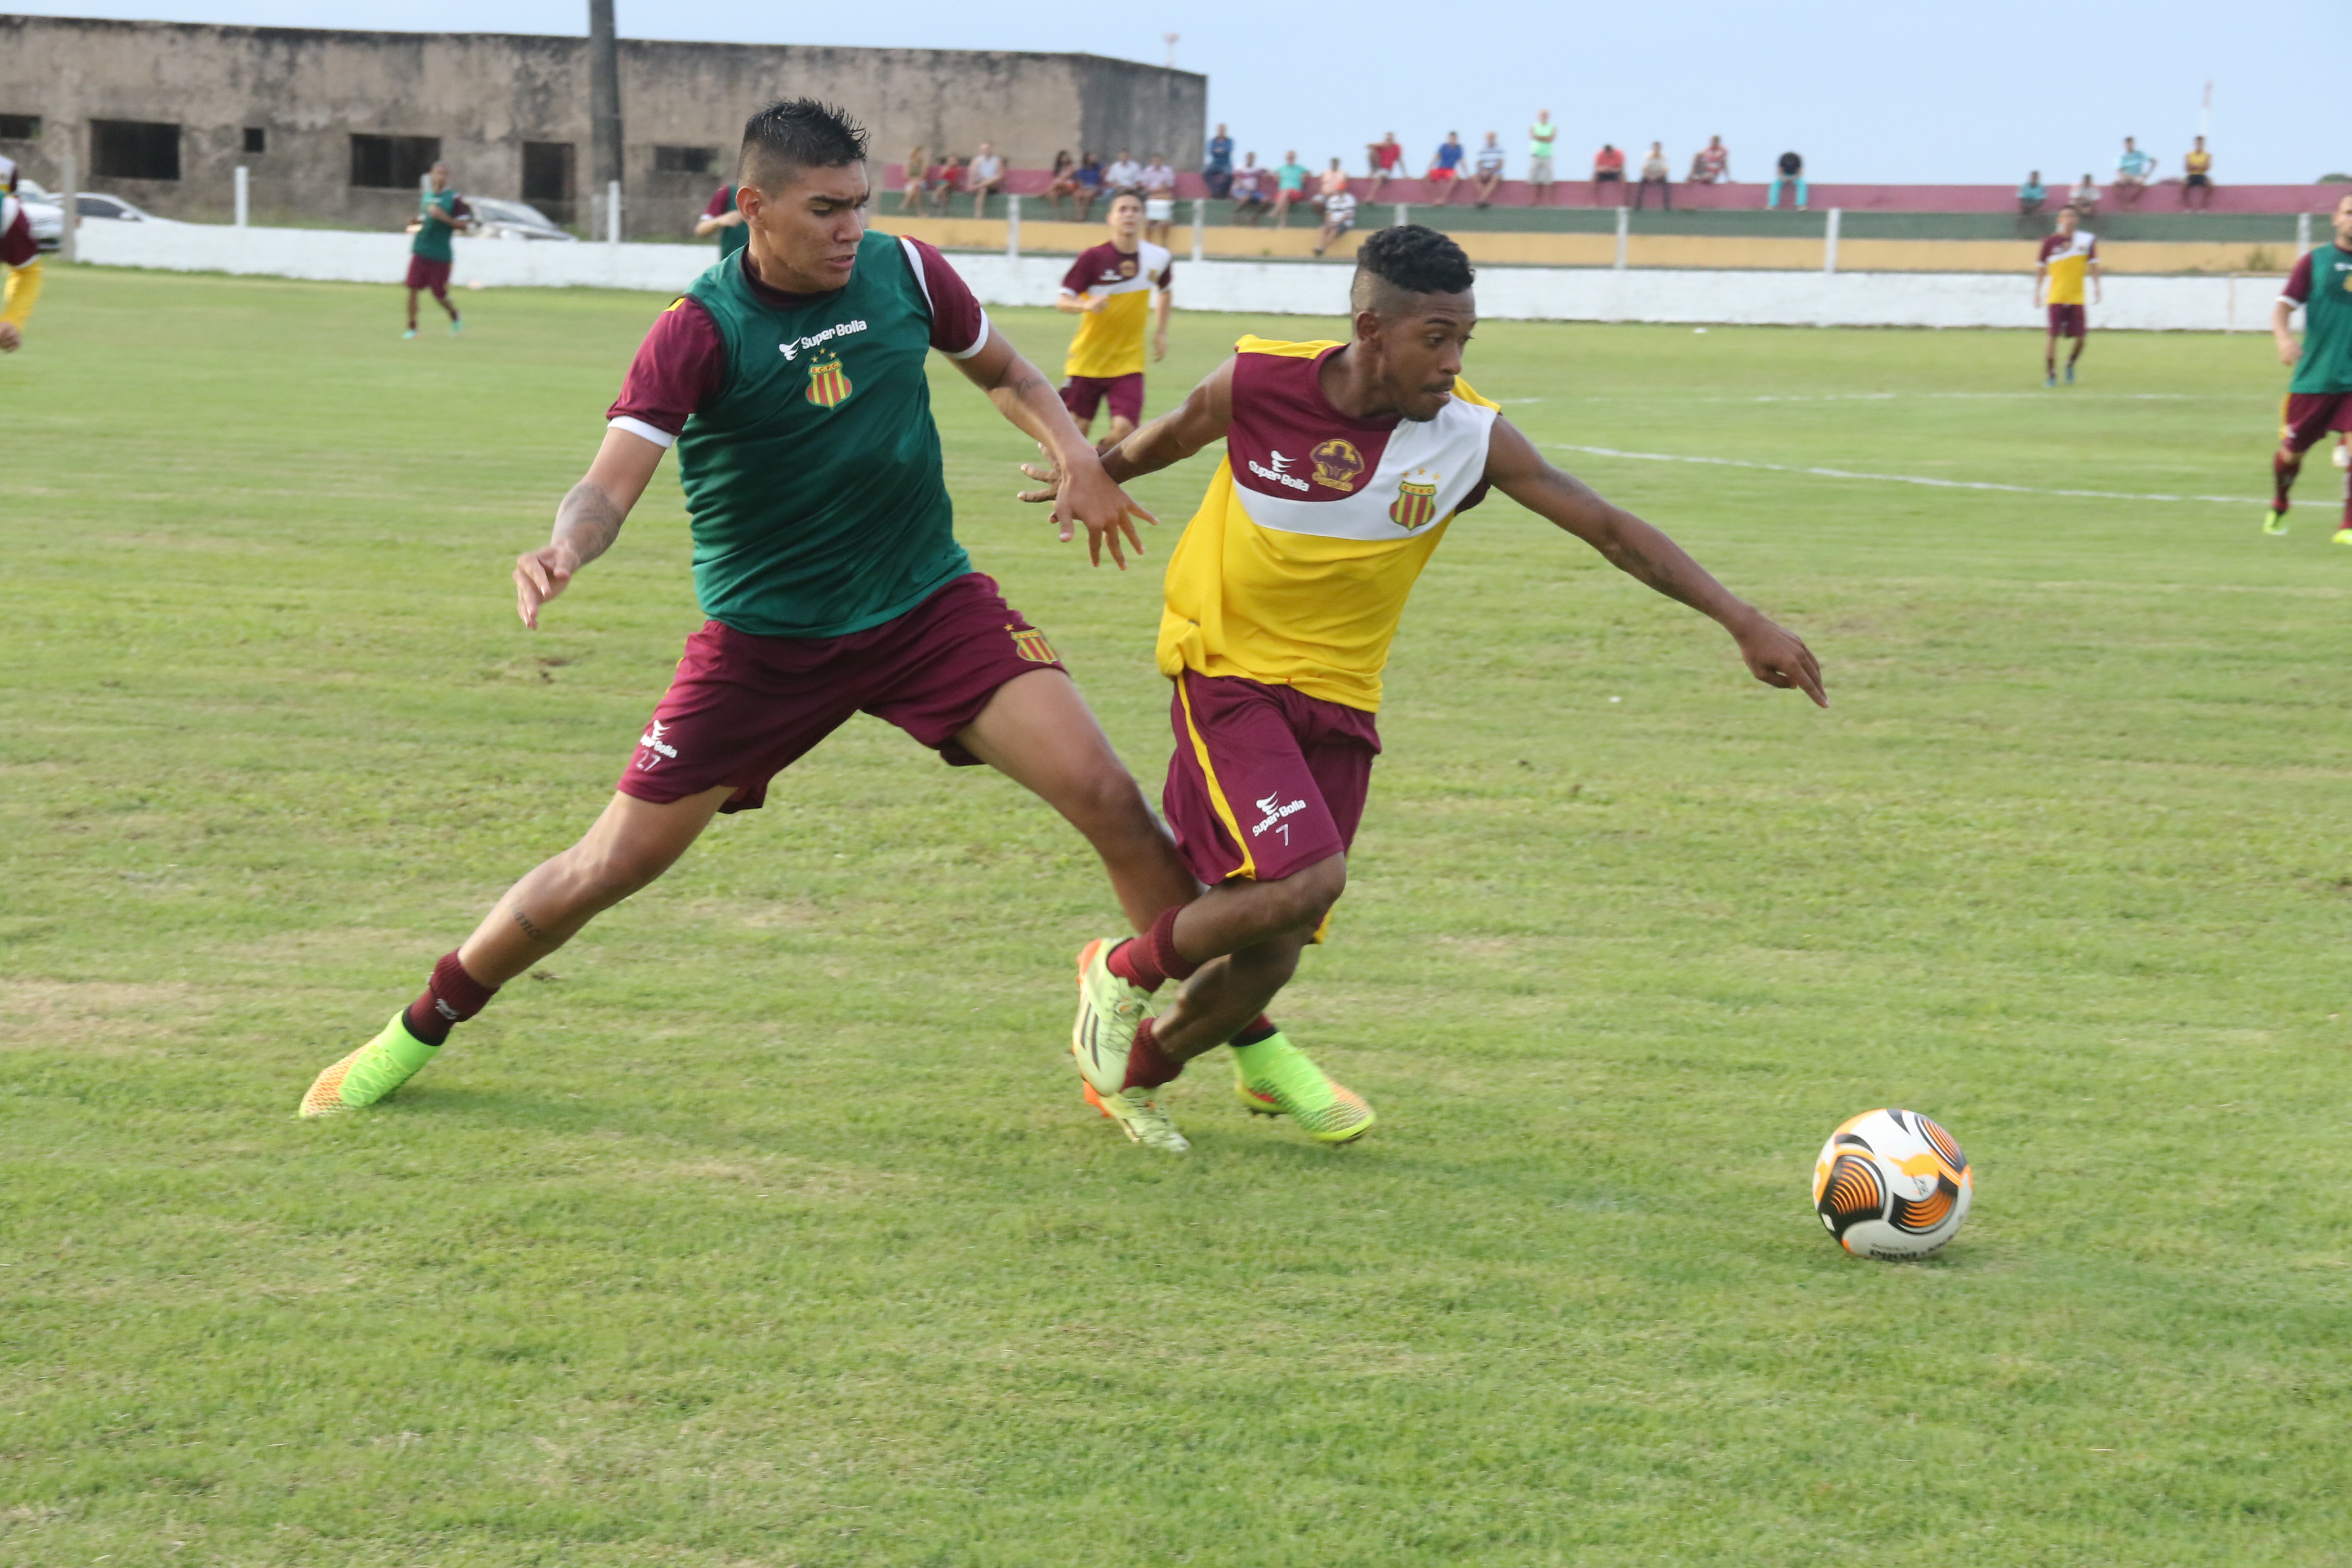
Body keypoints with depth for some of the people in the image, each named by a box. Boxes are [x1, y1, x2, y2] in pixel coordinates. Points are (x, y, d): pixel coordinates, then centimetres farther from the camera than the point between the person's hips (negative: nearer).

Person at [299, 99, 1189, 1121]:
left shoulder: (905, 272, -4)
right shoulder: (701, 329, -16)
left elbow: (1001, 370, 15)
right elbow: (612, 484, -24)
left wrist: (1073, 450, -5)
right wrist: (566, 547, -48)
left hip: (930, 606, 2)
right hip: (761, 640, -2)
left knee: (1103, 795, -15)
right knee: (612, 866, 1)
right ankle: (420, 1029, 24)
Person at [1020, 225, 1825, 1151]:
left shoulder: (1470, 439, -12)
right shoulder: (1258, 386, -15)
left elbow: (1610, 530, -8)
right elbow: (1173, 436, 8)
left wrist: (1743, 623, -14)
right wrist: (1091, 474, 27)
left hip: (1337, 702, 3)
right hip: (1227, 676, -3)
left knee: (1271, 947, 0)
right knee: (1306, 877, -26)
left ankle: (1130, 1069, 29)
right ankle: (1125, 971, 3)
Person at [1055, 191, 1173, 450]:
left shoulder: (1158, 257, -2)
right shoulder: (1093, 258, -13)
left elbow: (1165, 291, 20)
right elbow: (1061, 301, -13)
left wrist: (1161, 332, 12)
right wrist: (1087, 305, -33)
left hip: (1128, 363, 2)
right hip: (1087, 360, -2)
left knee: (1124, 429, -15)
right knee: (1078, 431, 2)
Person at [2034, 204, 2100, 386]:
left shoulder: (2087, 241, 1)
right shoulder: (2051, 243, -2)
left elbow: (2093, 265, 8)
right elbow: (2041, 268, 6)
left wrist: (2096, 287, -1)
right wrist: (2038, 291, 4)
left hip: (2077, 299, 2)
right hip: (2055, 298, -1)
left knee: (2080, 337, 0)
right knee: (2053, 335, -7)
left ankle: (2070, 365, 28)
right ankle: (2050, 374, 3)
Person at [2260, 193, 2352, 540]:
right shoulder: (2315, 260, 0)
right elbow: (2283, 308, -5)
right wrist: (2284, 339, -24)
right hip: (2314, 377, -1)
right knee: (2291, 452, 11)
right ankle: (2278, 508, 40)